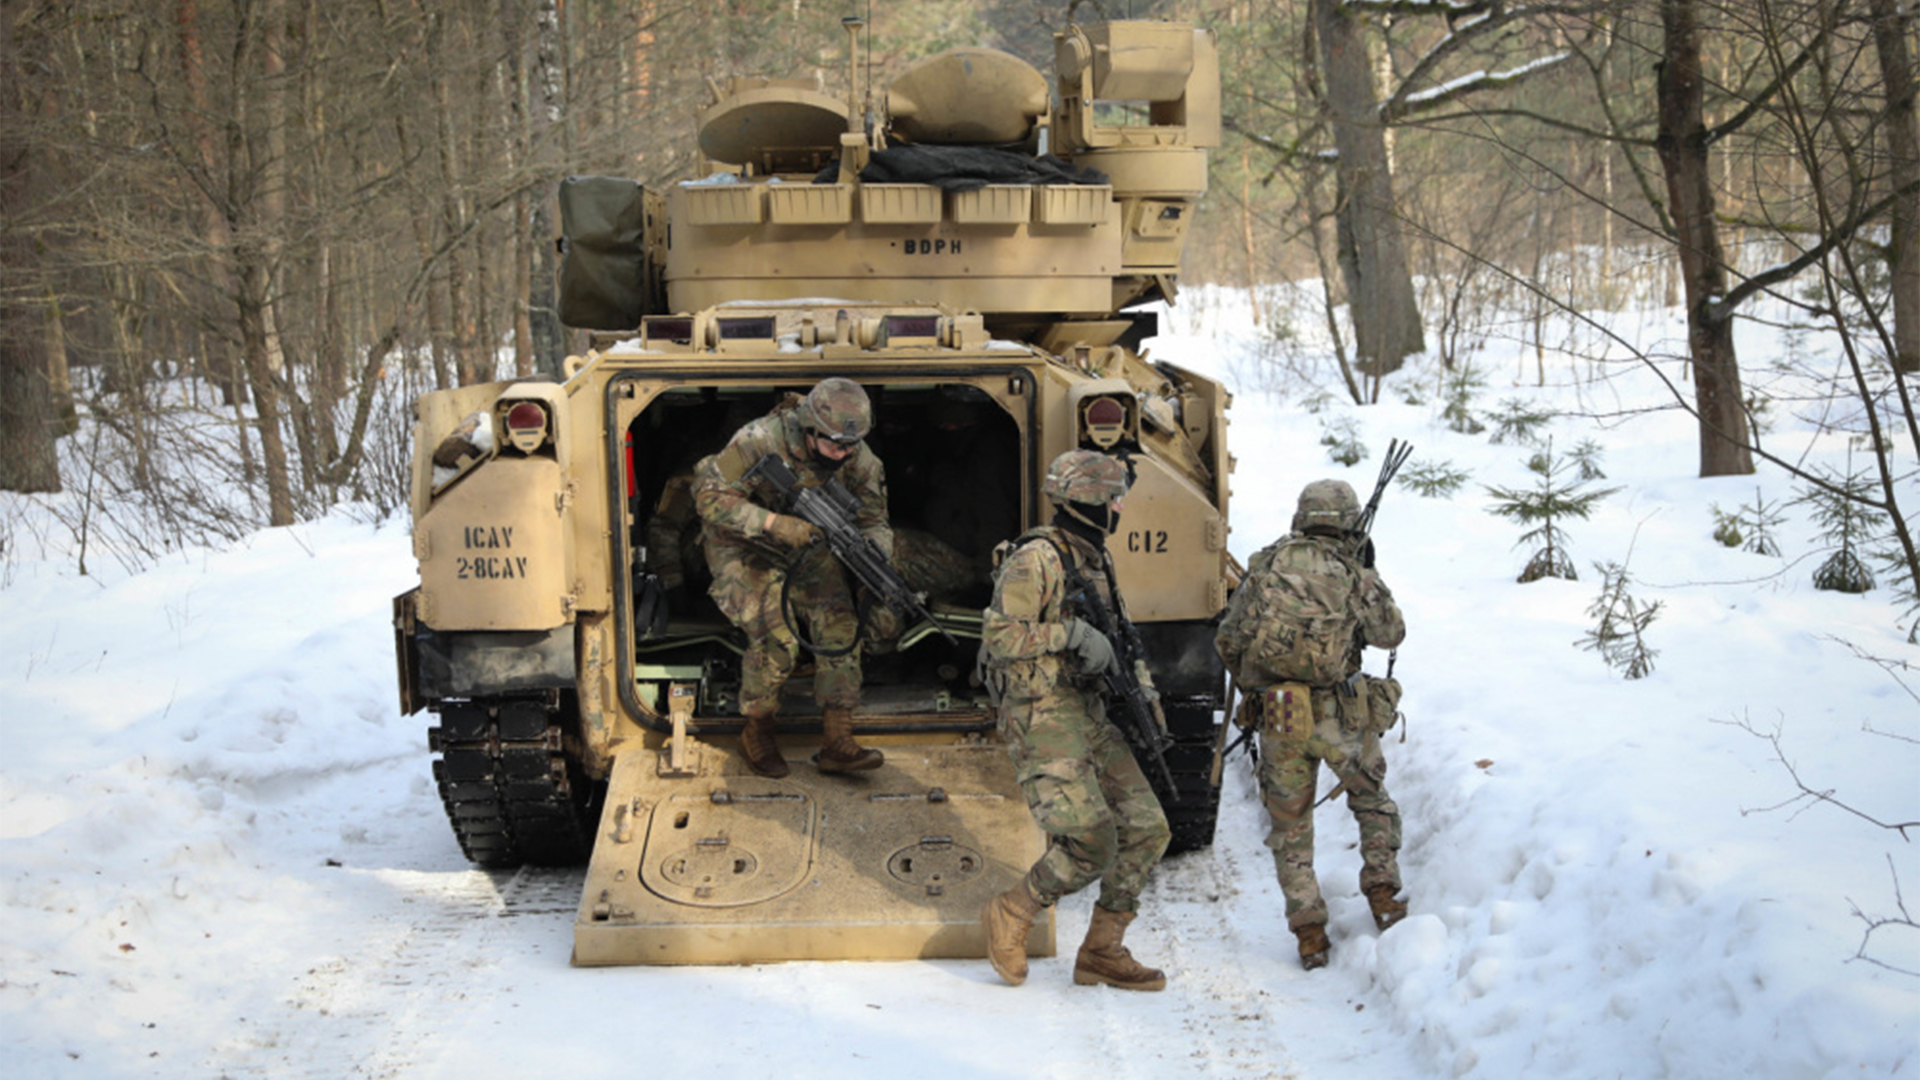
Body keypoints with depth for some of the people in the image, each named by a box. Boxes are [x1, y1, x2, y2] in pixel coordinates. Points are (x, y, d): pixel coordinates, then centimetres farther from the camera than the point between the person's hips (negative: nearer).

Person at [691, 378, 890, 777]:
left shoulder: (857, 459, -15)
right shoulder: (760, 441, -30)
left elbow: (873, 521, -6)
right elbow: (710, 498, -29)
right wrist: (774, 524, -39)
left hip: (804, 541, 5)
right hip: (744, 545, -5)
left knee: (839, 625, -14)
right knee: (776, 638, -22)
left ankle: (837, 743, -9)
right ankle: (757, 734, 1)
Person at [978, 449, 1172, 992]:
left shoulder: (1096, 562, 15)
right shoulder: (1035, 560, -13)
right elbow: (998, 638, -19)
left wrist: (1143, 692, 9)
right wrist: (1070, 632, -21)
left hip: (1091, 718, 9)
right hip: (1042, 718, -9)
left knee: (1146, 830, 4)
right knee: (1089, 841, -18)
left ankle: (1102, 951, 13)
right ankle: (1010, 915, 5)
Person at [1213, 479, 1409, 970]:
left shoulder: (1263, 565, 4)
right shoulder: (1349, 573, -4)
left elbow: (1227, 642, 10)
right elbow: (1391, 634, 11)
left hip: (1277, 722, 2)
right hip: (1339, 717, -1)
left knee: (1290, 829, 14)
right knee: (1374, 803, 26)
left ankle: (1309, 934, 10)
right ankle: (1382, 893, 17)